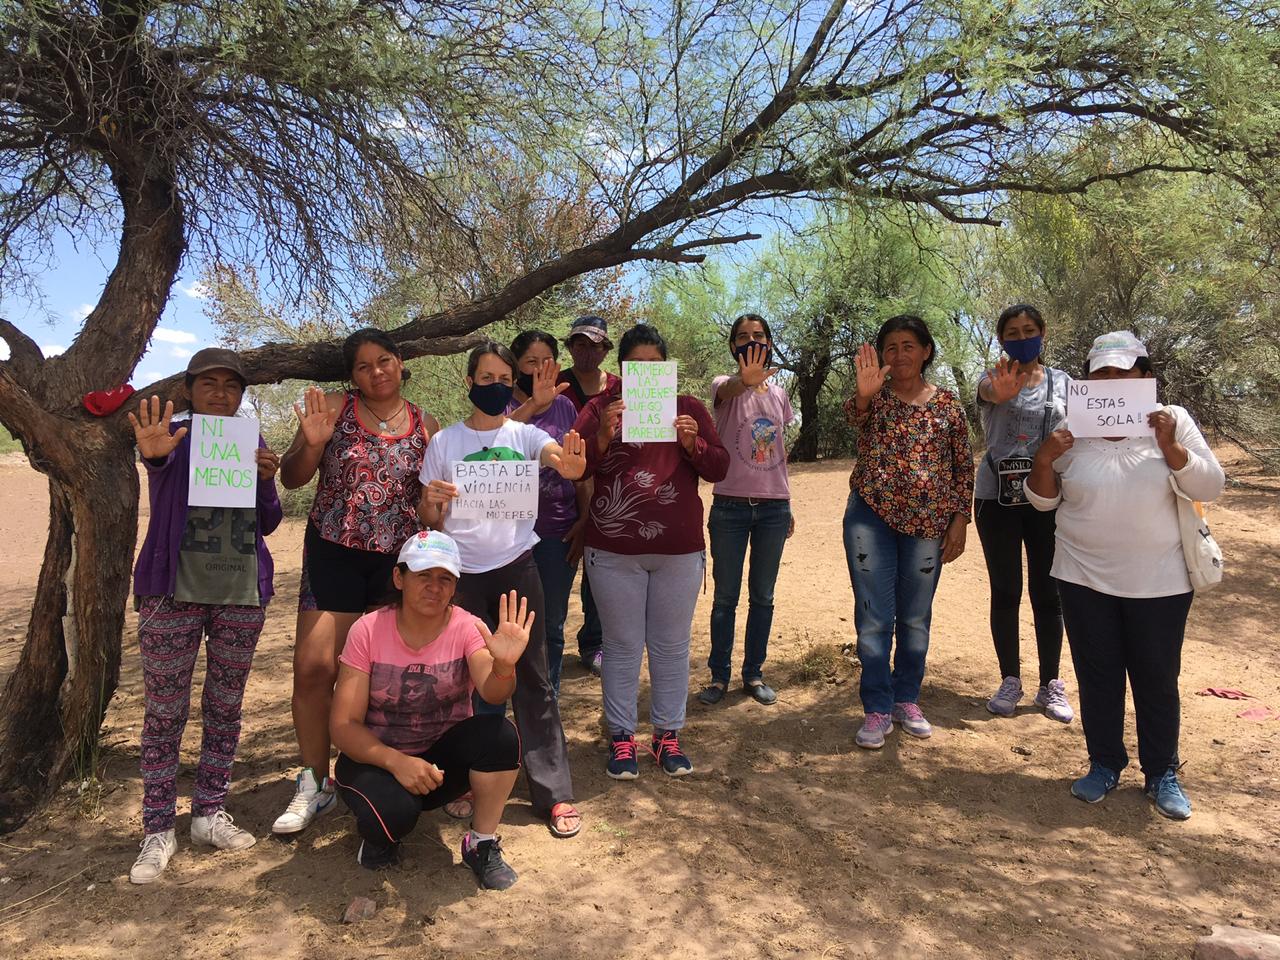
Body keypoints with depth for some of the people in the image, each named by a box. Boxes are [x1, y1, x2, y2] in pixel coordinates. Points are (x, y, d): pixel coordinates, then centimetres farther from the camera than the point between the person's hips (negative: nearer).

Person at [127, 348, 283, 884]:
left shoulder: (252, 443, 9)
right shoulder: (171, 433, 1)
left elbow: (268, 523, 8)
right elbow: (158, 458, -24)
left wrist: (266, 479, -11)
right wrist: (152, 456, -47)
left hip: (242, 593, 3)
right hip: (173, 592, -3)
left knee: (226, 708, 10)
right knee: (164, 713, 1)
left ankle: (210, 814, 22)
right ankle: (158, 830, 11)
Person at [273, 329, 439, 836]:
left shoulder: (427, 427, 5)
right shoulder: (334, 409, 0)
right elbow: (291, 479, 0)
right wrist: (312, 443, -19)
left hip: (398, 561, 1)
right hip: (334, 553, -1)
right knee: (314, 667, -6)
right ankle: (314, 784, 14)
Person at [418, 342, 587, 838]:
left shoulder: (525, 434, 1)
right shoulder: (445, 442, 4)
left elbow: (558, 456, -21)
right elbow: (428, 518, 8)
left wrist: (570, 464, -45)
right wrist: (431, 502, -16)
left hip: (516, 567, -1)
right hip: (462, 574, 1)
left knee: (532, 678, 3)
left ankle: (554, 793, 11)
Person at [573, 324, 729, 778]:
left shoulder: (688, 408, 8)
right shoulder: (600, 408, 3)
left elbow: (719, 469, 5)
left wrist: (693, 443, -15)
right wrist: (602, 436, -20)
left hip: (680, 551, 2)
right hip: (614, 552, -1)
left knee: (672, 645, 10)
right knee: (622, 646, 7)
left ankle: (668, 735, 24)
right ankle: (621, 737, 20)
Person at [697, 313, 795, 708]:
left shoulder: (779, 394, 9)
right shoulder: (724, 386, -4)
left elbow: (781, 453, 15)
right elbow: (729, 390, -31)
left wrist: (786, 505, 14)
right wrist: (746, 380, -55)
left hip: (773, 508, 4)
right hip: (730, 506, -4)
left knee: (763, 597, 10)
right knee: (725, 597, 5)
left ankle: (753, 674, 22)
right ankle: (719, 675, 17)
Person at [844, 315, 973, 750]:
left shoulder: (948, 404, 6)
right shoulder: (874, 396, 1)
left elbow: (964, 467, 7)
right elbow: (854, 414, -24)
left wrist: (960, 520, 1)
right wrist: (864, 394, -46)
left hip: (928, 523, 2)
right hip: (872, 517, -2)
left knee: (915, 618, 12)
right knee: (873, 617, 0)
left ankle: (907, 700, 28)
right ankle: (876, 710, 10)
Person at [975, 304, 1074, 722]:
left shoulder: (1062, 382, 8)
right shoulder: (993, 379, -2)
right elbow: (991, 393, -28)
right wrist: (1001, 392, -53)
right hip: (998, 496, -2)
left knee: (1047, 592, 6)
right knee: (1006, 592, 5)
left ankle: (1050, 685, 18)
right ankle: (1010, 681, 17)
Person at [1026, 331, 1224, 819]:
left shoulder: (1172, 421, -3)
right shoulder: (1072, 429, 0)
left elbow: (1210, 487, -7)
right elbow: (1043, 501, 3)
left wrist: (1169, 446, -21)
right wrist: (1044, 460, -16)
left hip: (1160, 583, -1)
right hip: (1085, 580, 1)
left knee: (1157, 680, 10)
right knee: (1096, 677, 11)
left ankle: (1162, 774, 28)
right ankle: (1104, 765, 28)